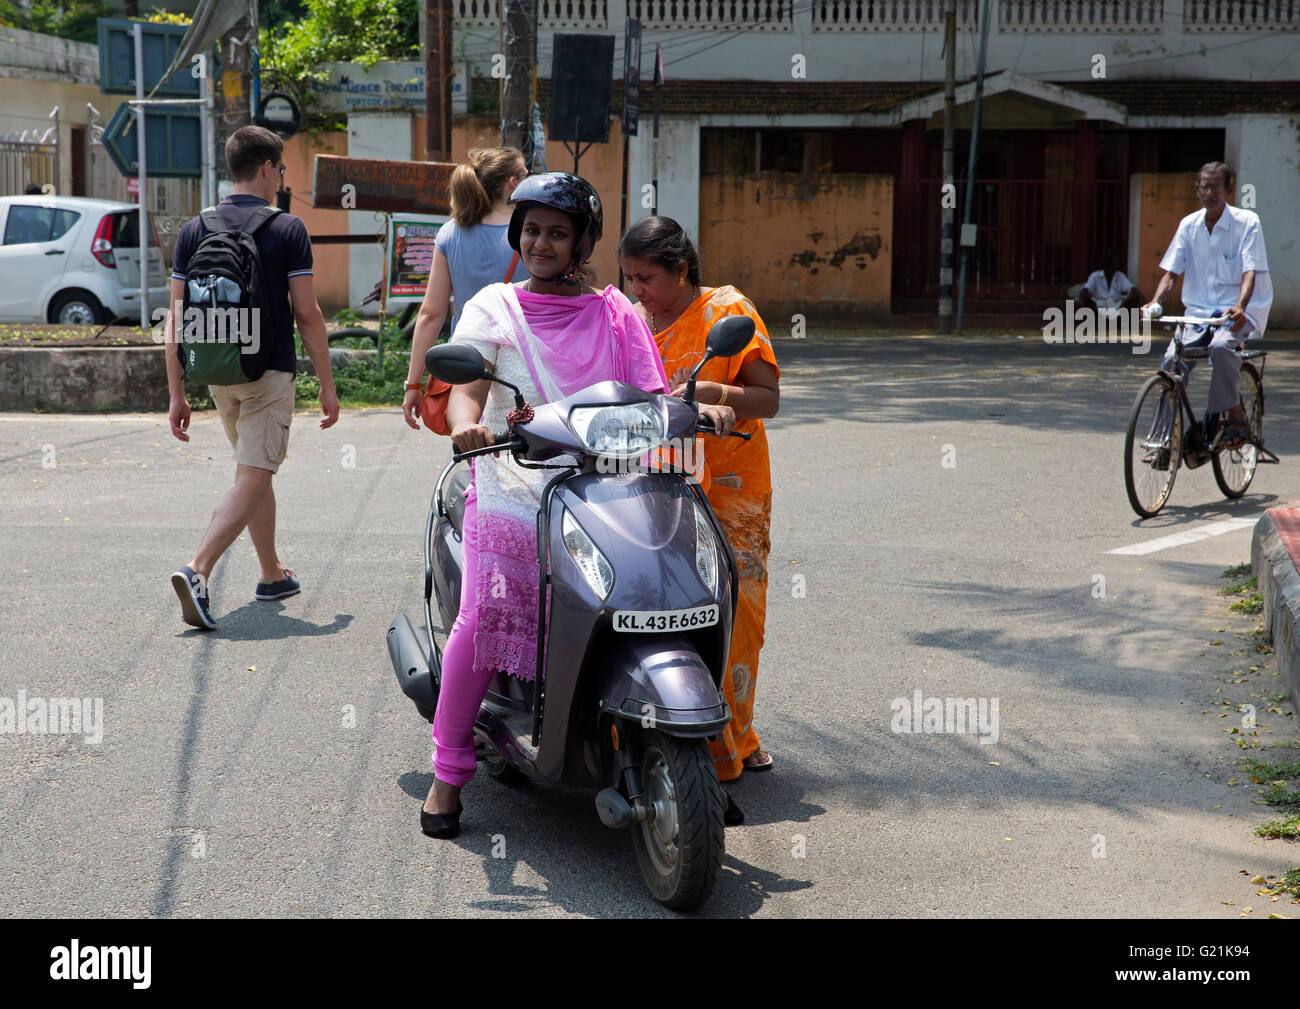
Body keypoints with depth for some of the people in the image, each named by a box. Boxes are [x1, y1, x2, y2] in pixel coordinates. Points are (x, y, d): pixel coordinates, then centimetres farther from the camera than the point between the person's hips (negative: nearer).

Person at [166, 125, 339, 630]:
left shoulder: (194, 230, 4)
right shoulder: (287, 229, -8)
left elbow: (177, 317, 1)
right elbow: (307, 314, -9)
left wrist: (177, 394, 5)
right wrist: (328, 386, -2)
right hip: (269, 371, -5)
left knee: (255, 471, 21)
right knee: (251, 480, -7)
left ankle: (273, 574, 30)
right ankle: (197, 571, -25)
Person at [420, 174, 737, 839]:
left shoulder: (614, 315, 16)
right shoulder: (494, 306, 11)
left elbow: (651, 395, 10)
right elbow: (466, 388, -2)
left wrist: (700, 408, -12)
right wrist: (467, 425, -25)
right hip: (511, 492, -1)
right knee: (483, 619, -16)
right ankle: (448, 771, -2)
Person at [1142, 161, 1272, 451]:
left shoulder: (1247, 222, -6)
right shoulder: (1189, 225, 6)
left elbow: (1250, 271, -16)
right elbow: (1171, 271, 2)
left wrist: (1239, 307, -34)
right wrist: (1155, 301, -18)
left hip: (1239, 311, -4)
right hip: (1199, 310, 4)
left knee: (1220, 346, -35)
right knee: (1172, 359, -18)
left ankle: (1235, 417, -17)